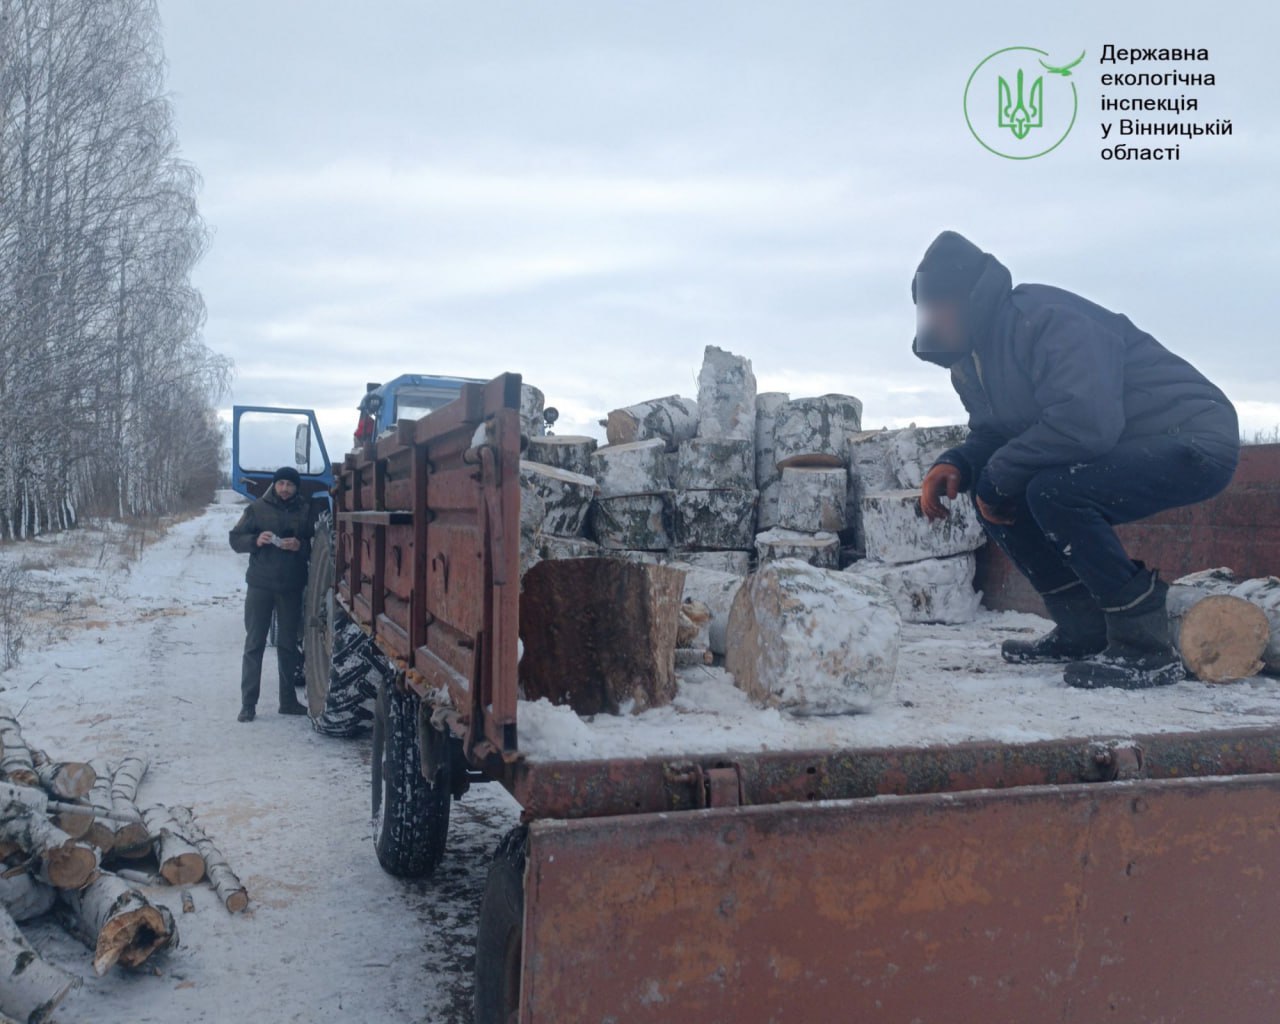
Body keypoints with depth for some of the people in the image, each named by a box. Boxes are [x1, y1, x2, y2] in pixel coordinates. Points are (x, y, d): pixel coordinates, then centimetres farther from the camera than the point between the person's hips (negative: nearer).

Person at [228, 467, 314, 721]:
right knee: (254, 644, 0)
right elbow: (235, 539, 4)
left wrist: (300, 546, -15)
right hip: (260, 585, -1)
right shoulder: (258, 508, 2)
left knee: (288, 644, 10)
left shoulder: (305, 510, 3)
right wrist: (255, 540, -16)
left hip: (292, 587, 1)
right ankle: (248, 703, 4)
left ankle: (288, 700, 20)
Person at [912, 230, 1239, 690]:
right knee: (992, 497, 1)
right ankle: (1083, 631, 8)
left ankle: (1146, 649, -18)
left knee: (1054, 491, -31)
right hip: (1116, 455, 10)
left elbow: (1085, 423, -35)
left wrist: (999, 475, -23)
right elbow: (992, 433, 12)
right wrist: (955, 465, -10)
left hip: (1195, 442, -9)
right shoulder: (972, 361, 6)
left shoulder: (1047, 319, -24)